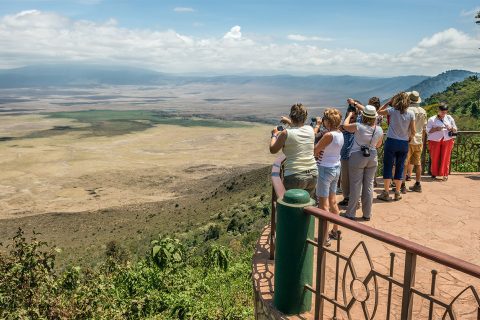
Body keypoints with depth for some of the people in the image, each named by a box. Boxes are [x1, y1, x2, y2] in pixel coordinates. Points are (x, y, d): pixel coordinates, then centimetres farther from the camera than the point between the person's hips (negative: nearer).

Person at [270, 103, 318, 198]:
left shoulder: (286, 133, -12)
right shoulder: (310, 130, 3)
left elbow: (273, 150, 3)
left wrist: (274, 135, 18)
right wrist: (289, 122, 42)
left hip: (294, 177, -5)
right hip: (313, 175, 6)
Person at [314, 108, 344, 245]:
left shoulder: (329, 135, -21)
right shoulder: (340, 134, 4)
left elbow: (314, 151, -17)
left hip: (325, 169, -9)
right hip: (336, 168, 9)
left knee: (323, 205, -2)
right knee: (333, 202, 19)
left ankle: (325, 238, 4)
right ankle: (335, 232, 31)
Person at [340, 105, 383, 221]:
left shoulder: (359, 126, -15)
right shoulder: (379, 130, -3)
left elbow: (345, 126, 3)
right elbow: (378, 145, 13)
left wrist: (350, 115, 18)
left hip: (357, 157, -3)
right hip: (372, 158, 4)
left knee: (355, 186, 2)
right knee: (369, 186, 10)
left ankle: (350, 213, 7)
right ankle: (367, 214, 18)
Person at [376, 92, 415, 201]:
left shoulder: (392, 110, -7)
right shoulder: (411, 113, -2)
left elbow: (379, 112, 10)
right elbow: (413, 131, -2)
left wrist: (388, 102, 11)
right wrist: (410, 138, 17)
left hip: (391, 141, -2)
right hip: (404, 143, 2)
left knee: (388, 167, 4)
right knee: (400, 168, 11)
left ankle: (386, 193, 7)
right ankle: (397, 193, 17)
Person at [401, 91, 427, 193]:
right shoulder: (423, 111, 8)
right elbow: (424, 128, 13)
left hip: (408, 140, -5)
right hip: (419, 141, 6)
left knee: (404, 164, -1)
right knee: (417, 163, 13)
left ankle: (403, 185, -2)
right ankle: (418, 185, 19)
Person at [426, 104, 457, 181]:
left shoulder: (449, 118, 13)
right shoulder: (432, 119, 3)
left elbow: (455, 129, 17)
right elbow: (427, 131, 0)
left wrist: (451, 128, -6)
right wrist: (435, 129, -16)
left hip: (447, 140, 2)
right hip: (435, 140, -2)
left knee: (445, 158, -2)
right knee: (435, 158, 0)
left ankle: (445, 174, 4)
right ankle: (434, 173, 15)